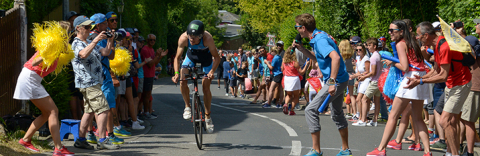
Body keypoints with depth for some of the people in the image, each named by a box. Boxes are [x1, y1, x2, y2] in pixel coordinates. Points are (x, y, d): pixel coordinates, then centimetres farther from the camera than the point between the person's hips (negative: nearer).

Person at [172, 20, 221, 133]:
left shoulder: (207, 38, -39)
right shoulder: (183, 38, -34)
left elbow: (216, 57, -30)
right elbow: (177, 57, -22)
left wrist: (212, 71, -45)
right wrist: (176, 73, -37)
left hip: (205, 58, -1)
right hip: (191, 56, 1)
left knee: (206, 87, -4)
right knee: (183, 80, -21)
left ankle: (207, 116, 13)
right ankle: (187, 106, 0)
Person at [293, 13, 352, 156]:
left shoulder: (320, 40, -19)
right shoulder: (319, 36, 13)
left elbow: (335, 57, -33)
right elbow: (318, 58, 28)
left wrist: (332, 82, -34)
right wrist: (301, 49, 16)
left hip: (336, 81, -11)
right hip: (340, 80, 11)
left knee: (311, 110, -10)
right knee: (337, 114, 21)